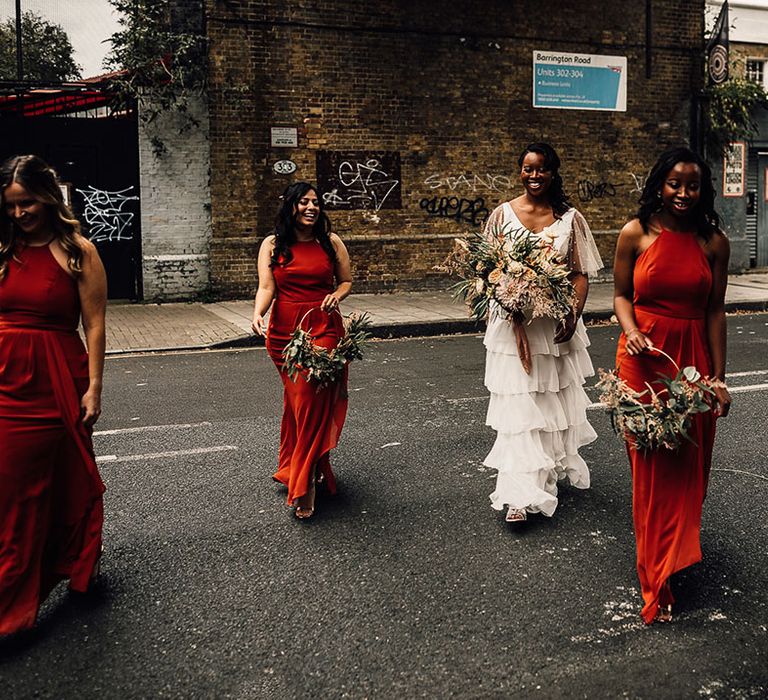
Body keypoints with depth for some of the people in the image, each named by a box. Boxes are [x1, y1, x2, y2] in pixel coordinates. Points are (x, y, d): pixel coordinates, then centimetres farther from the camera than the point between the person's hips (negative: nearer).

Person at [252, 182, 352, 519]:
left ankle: (304, 483, -5)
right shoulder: (272, 245, 5)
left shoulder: (331, 242, 7)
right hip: (284, 330, 1)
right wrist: (258, 314, -23)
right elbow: (266, 287, -4)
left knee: (313, 400, -10)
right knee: (295, 399, 6)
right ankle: (303, 468, 25)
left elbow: (347, 280, 15)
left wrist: (337, 295, -7)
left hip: (323, 327, -1)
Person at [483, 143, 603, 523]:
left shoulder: (570, 218, 5)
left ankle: (556, 466, 35)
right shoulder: (502, 214, 3)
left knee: (555, 400, 12)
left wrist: (573, 314, -12)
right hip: (513, 323, -1)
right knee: (517, 405, -5)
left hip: (556, 323, 2)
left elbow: (581, 274, 4)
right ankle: (521, 493, -2)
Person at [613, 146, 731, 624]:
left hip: (692, 359, 1)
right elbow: (622, 296, 4)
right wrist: (631, 332, -16)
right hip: (644, 358, -1)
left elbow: (715, 311, 1)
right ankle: (658, 582, 14)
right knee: (652, 465, 2)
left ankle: (675, 548, 34)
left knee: (687, 465, 7)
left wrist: (719, 378, 0)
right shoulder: (636, 234, -2)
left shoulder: (713, 241, 1)